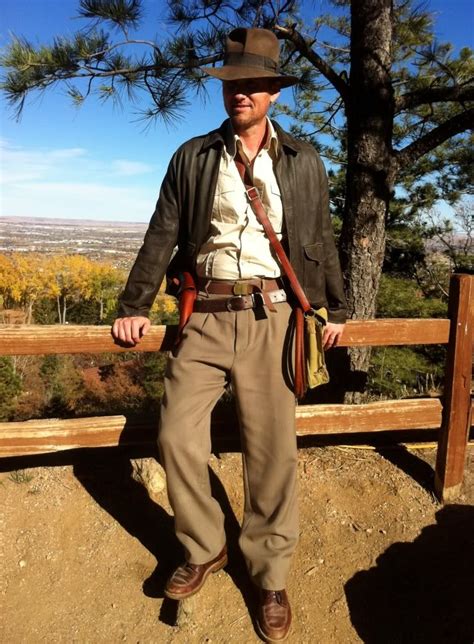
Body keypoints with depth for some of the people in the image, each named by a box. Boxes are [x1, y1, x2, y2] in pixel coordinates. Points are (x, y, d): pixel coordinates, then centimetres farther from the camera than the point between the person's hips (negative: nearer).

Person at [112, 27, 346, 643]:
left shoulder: (303, 161, 11)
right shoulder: (193, 156, 11)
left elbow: (322, 240, 15)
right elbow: (161, 237, 8)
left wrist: (335, 309, 14)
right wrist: (134, 306, 2)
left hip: (271, 315, -1)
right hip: (205, 314, 2)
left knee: (272, 451, 2)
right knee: (178, 437, -2)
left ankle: (271, 576, 22)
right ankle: (203, 549, 24)